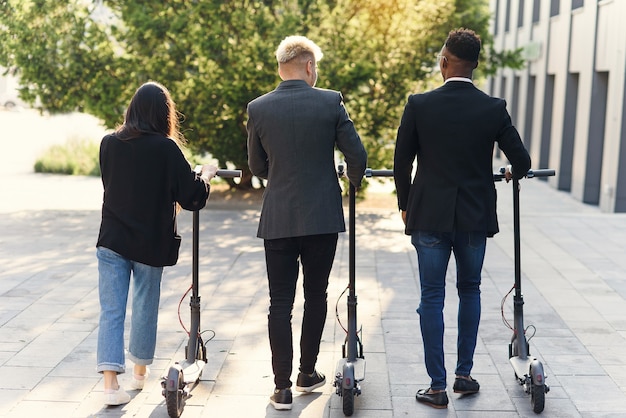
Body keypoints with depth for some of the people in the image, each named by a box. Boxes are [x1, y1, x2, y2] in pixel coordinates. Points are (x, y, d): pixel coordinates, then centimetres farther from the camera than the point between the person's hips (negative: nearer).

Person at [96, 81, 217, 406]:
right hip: (150, 244, -2)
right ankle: (140, 372, 31)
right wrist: (206, 175, 11)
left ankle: (111, 383, -7)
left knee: (111, 310, 2)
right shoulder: (166, 149, -11)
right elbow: (191, 197, -9)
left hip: (112, 241, 2)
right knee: (145, 308, 14)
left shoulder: (109, 144, -1)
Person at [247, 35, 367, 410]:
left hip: (277, 220, 1)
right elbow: (357, 156, -3)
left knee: (280, 303, 5)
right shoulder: (330, 102, -5)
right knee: (315, 296, 15)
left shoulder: (258, 109, -1)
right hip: (323, 217, 0)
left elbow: (257, 167, 9)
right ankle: (308, 374, 26)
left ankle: (282, 387, 5)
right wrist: (354, 181, 19)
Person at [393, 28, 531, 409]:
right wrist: (514, 174, 24)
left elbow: (402, 163, -1)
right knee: (470, 291, 19)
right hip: (475, 218, 1)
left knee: (432, 298, 5)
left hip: (429, 216, -1)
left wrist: (405, 204, 15)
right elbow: (522, 163, 0)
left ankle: (438, 387, 7)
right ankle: (464, 374, 24)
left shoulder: (419, 105, -7)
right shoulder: (494, 109, -5)